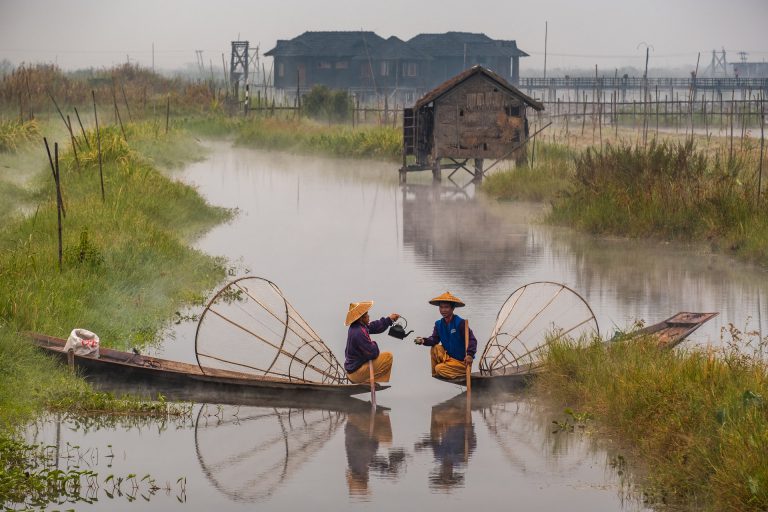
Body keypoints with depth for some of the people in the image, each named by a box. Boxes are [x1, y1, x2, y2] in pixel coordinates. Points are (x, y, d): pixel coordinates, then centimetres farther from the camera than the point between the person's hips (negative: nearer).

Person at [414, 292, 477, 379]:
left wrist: (470, 354, -36)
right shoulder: (439, 324, 4)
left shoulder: (460, 323, -18)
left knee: (439, 369, -21)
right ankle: (434, 375, 2)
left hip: (462, 361, -7)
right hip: (449, 357, 7)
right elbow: (434, 339, -3)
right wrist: (424, 341, -25)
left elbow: (472, 339, -22)